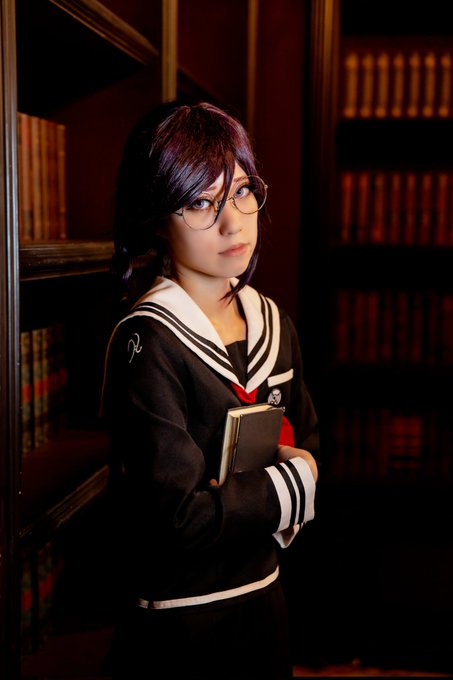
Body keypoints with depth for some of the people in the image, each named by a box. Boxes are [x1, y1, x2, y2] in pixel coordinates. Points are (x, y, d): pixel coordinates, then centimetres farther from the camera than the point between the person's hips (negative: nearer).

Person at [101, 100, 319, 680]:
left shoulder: (271, 322, 2)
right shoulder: (147, 340, -21)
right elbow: (176, 515, -25)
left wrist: (254, 499, -8)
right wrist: (293, 481, -13)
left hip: (265, 597, 7)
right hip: (179, 623, -6)